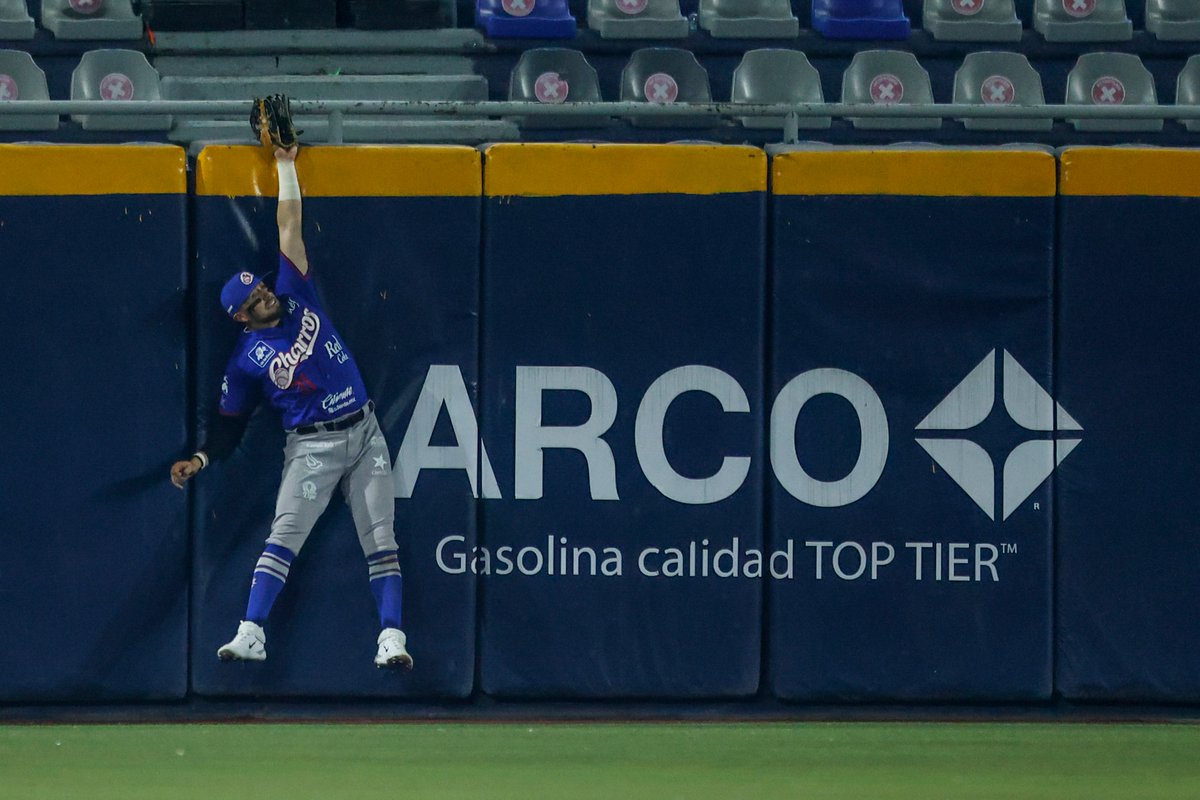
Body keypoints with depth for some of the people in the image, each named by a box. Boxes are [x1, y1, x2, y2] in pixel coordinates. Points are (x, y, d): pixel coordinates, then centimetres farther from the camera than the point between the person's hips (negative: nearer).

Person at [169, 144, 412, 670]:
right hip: (311, 446, -3)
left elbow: (289, 226, 8)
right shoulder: (245, 360, 0)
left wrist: (285, 166, 10)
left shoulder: (296, 296, 6)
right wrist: (199, 460, -9)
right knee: (283, 537, -15)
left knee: (381, 542, -3)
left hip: (365, 433, 3)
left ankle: (392, 637, -5)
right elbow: (229, 423, 5)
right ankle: (251, 635, -19)